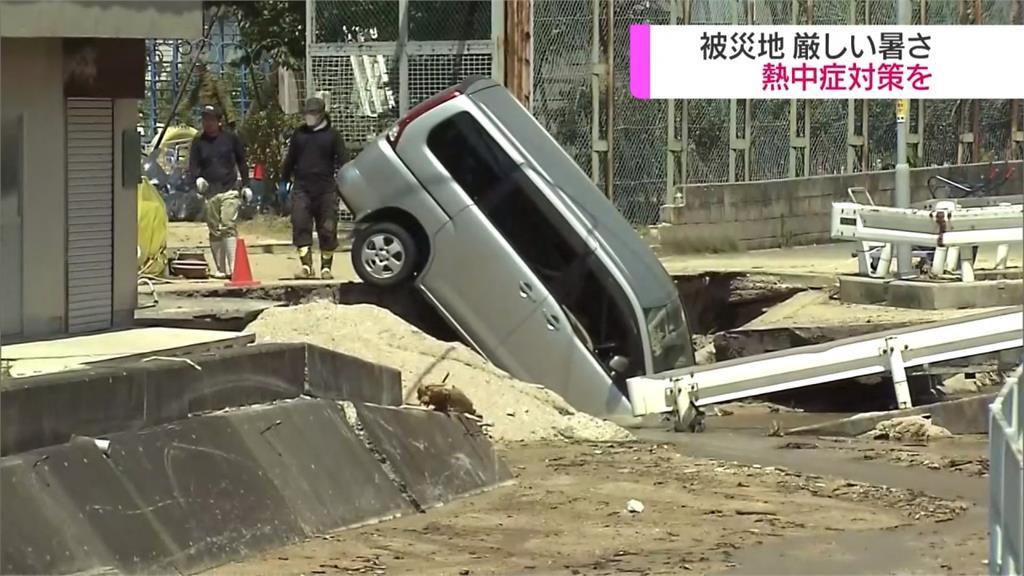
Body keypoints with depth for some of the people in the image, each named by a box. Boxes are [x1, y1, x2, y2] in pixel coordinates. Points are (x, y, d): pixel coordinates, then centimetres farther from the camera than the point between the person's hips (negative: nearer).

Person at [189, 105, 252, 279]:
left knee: (229, 227, -16)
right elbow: (193, 164, 7)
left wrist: (246, 185, 9)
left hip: (230, 189, -3)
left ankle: (233, 267, -23)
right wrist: (198, 178, -15)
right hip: (209, 192, 3)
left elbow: (241, 162, 12)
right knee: (214, 232, 6)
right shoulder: (198, 141, 8)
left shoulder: (231, 138, 5)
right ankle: (220, 269, 13)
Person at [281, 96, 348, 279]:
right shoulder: (299, 134, 13)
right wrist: (284, 181, 15)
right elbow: (290, 160, 18)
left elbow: (343, 161, 0)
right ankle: (306, 265, -10)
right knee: (300, 226, -10)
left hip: (326, 189, -2)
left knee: (327, 230, 1)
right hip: (301, 188, 2)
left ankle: (326, 267, 12)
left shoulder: (332, 135, 4)